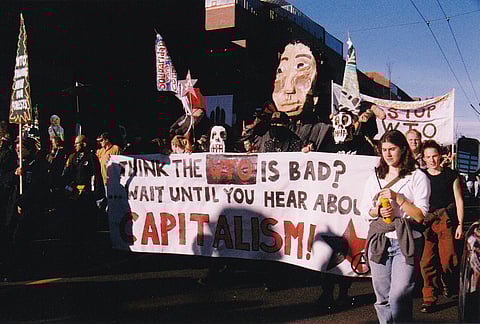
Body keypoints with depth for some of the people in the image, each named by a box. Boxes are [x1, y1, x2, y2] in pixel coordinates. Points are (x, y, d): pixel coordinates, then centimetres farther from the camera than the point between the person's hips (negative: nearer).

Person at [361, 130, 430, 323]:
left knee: (398, 297, -15)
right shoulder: (375, 177, 15)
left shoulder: (417, 177, 2)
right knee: (382, 298, 6)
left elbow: (420, 216, -3)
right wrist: (377, 211, -4)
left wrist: (397, 198, -12)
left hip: (406, 241, -4)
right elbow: (364, 209, 17)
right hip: (379, 240, 4)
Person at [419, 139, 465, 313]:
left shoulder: (451, 175, 5)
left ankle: (447, 284, 29)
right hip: (426, 222, 1)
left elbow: (459, 200, 6)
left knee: (447, 261, -4)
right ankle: (429, 298, 7)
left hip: (446, 221, -1)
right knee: (426, 262, -4)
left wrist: (460, 225, 0)